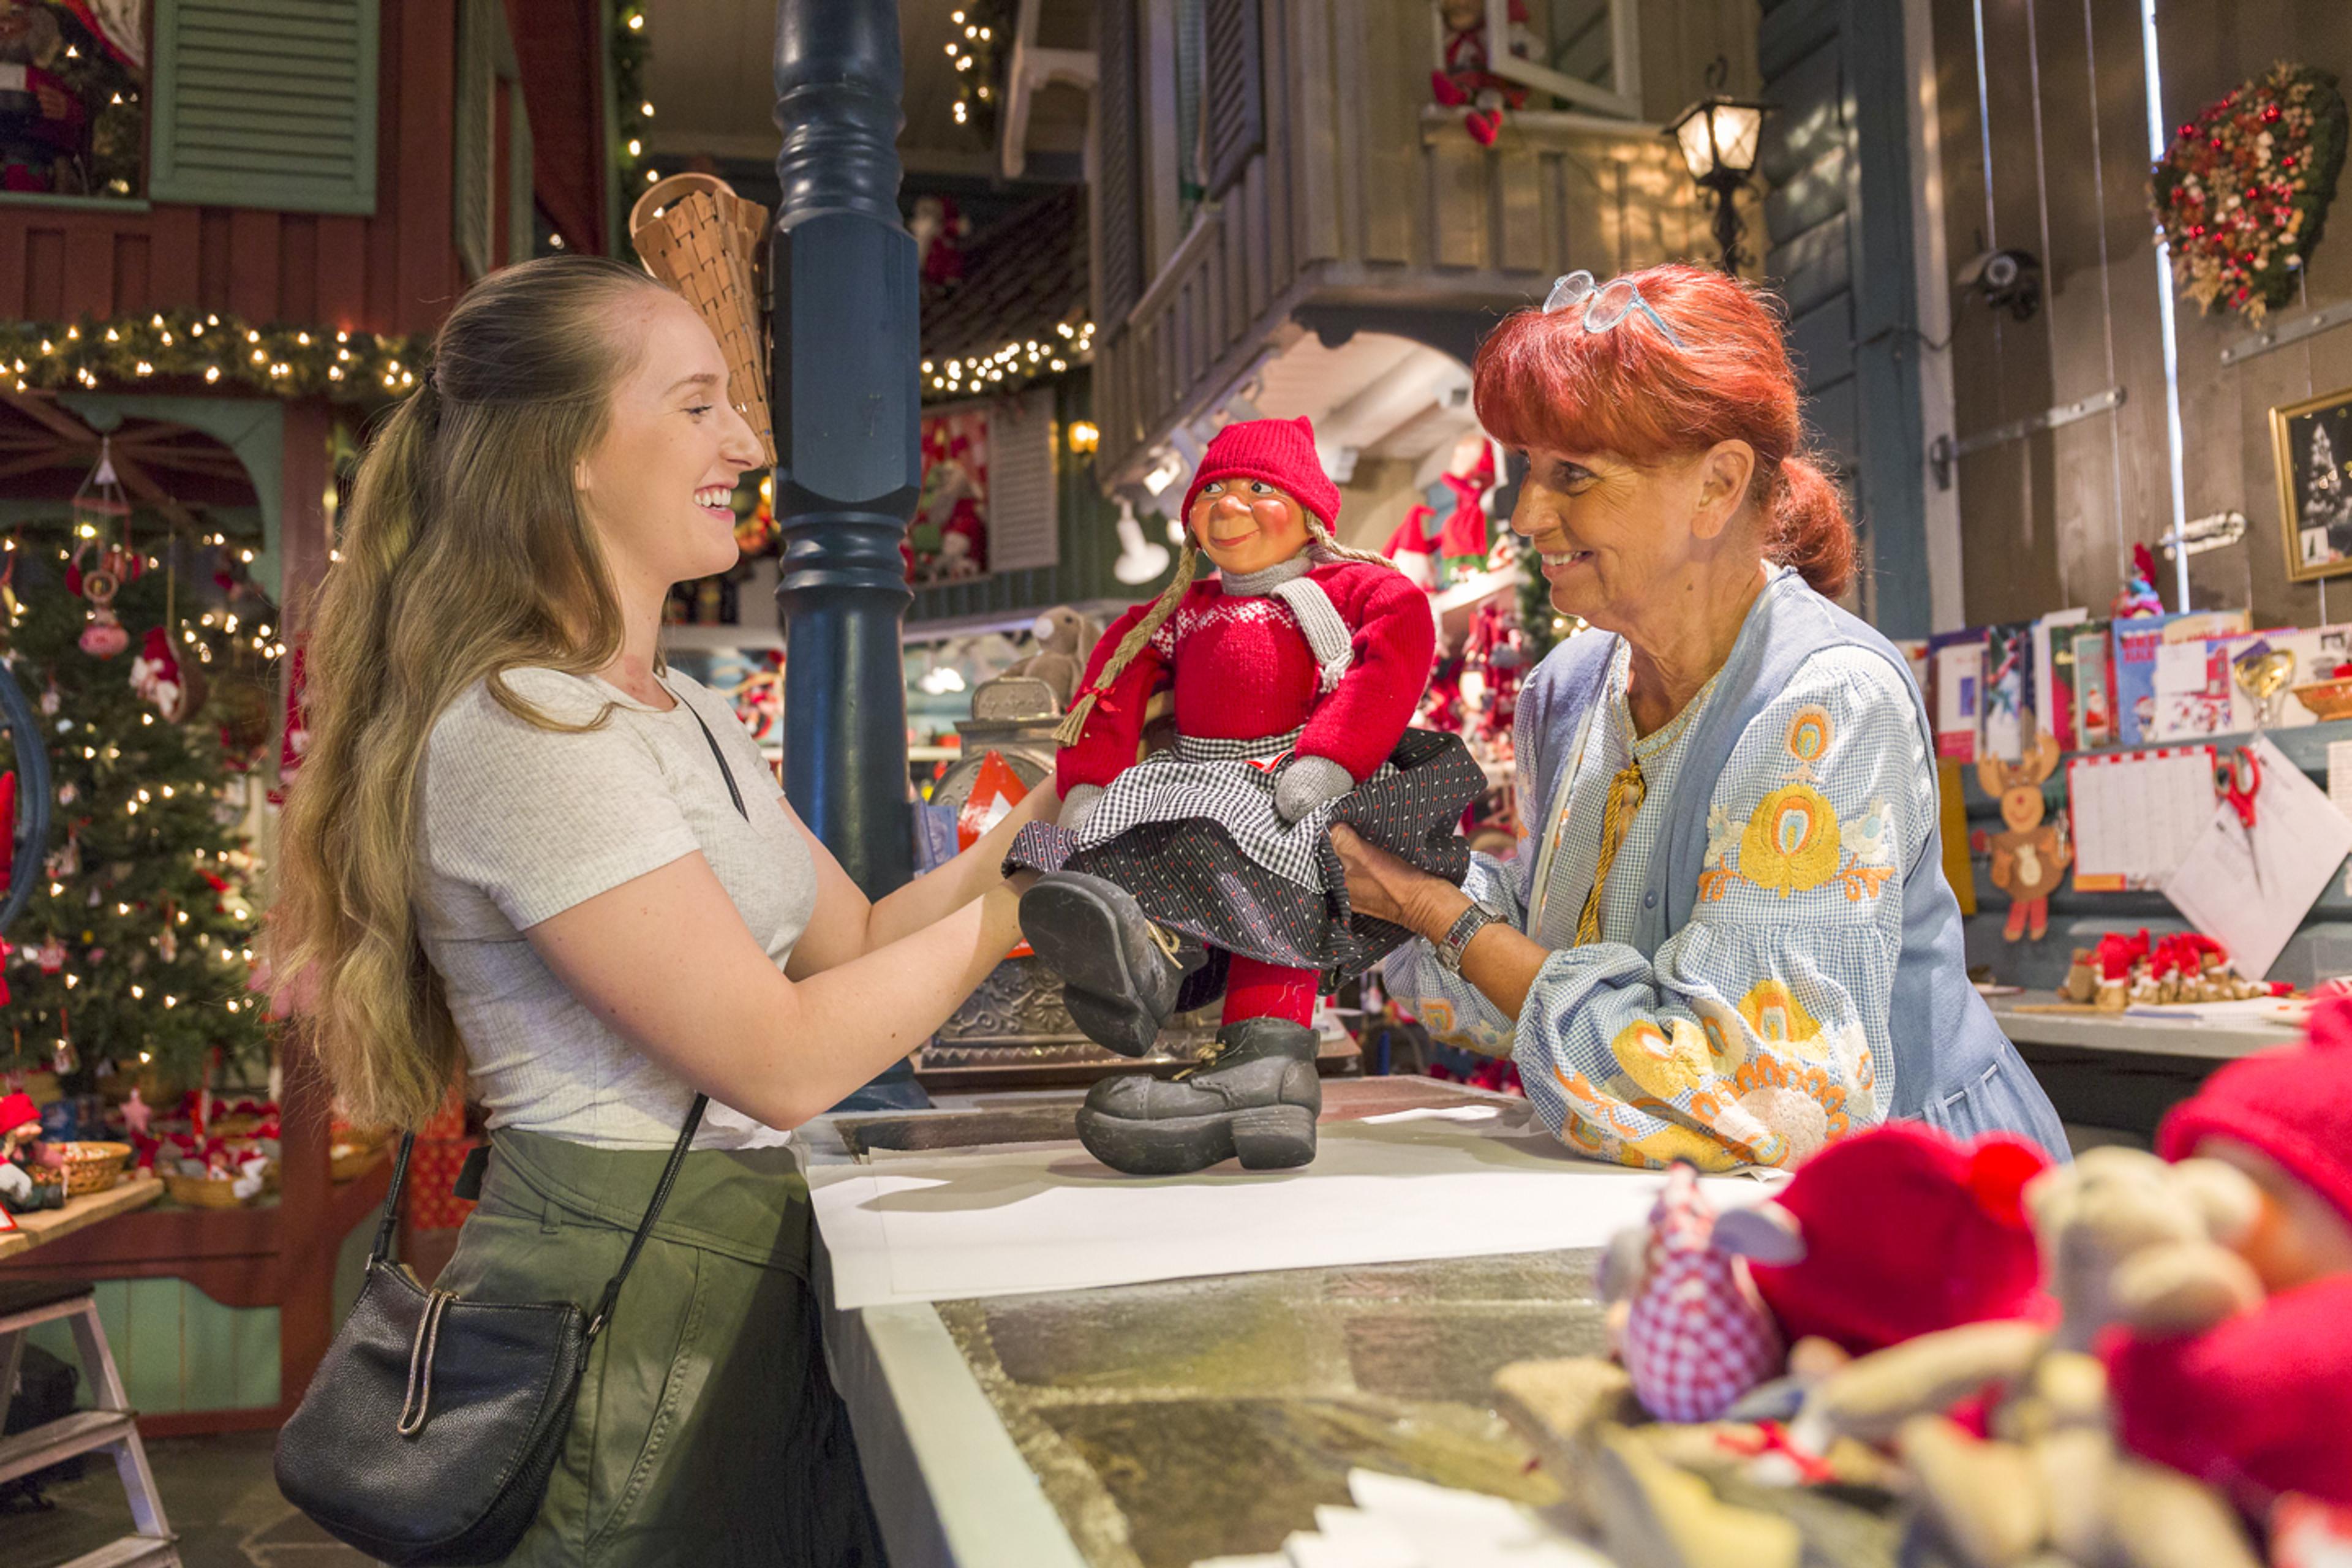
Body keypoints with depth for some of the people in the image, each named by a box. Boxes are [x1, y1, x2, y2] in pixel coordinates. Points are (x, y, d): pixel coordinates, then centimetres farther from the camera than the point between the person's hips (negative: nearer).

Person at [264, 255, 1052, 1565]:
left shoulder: (691, 715, 11)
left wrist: (1047, 813, -3)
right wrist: (1023, 896, -15)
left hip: (740, 1258, 9)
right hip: (629, 1292, -9)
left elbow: (856, 942, 8)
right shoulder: (519, 728, -19)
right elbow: (782, 1062, -21)